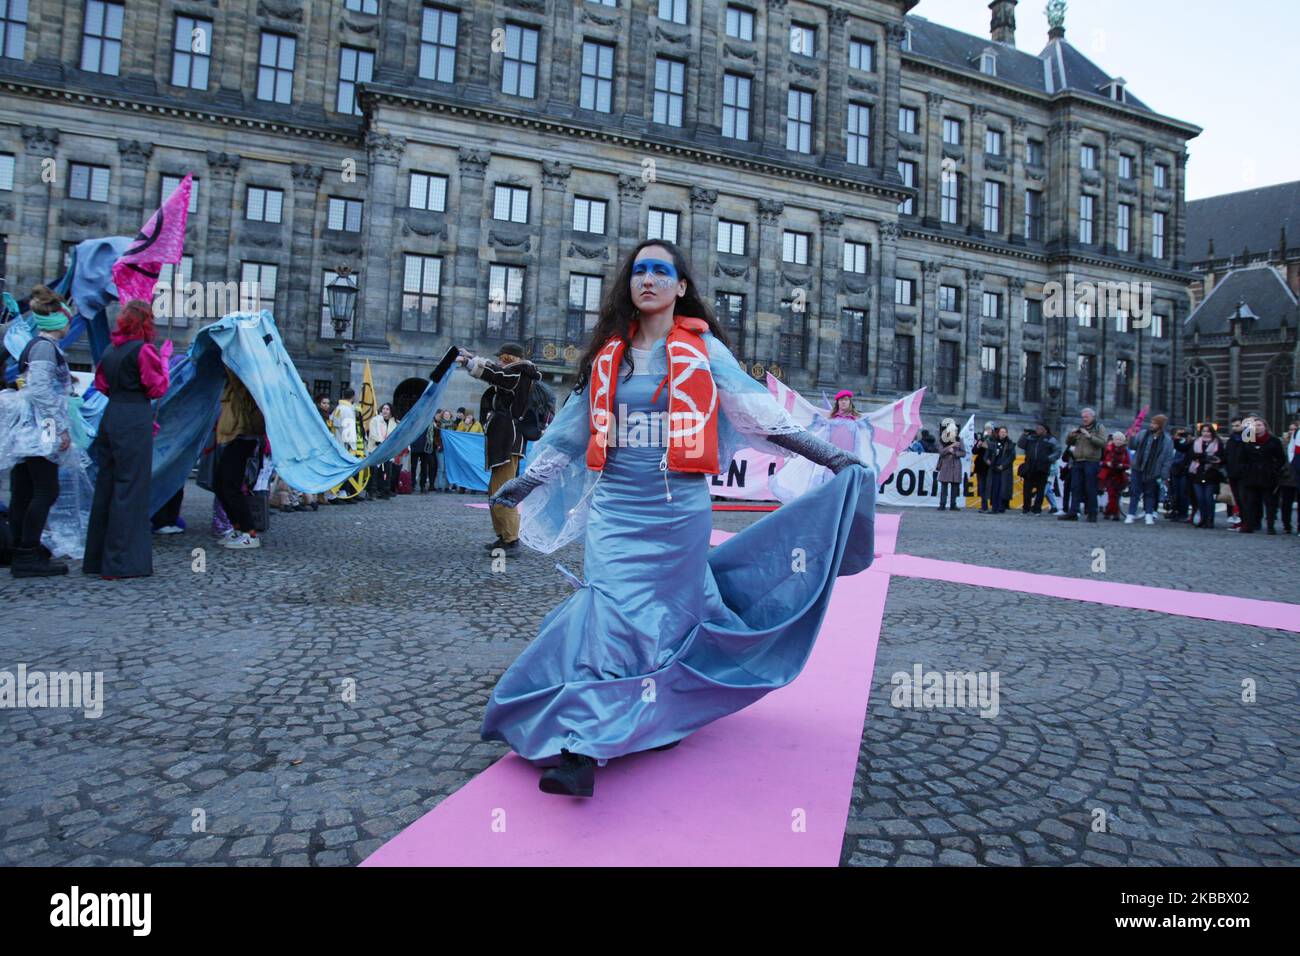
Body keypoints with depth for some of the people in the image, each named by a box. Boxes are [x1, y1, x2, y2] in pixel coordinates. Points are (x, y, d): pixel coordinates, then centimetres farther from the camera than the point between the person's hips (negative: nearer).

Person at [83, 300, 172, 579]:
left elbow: (102, 386, 17)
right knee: (130, 488, -4)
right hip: (135, 422, -8)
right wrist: (164, 359, 3)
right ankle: (121, 562, -2)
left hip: (110, 417, 8)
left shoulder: (111, 350, 13)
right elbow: (158, 388, -7)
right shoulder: (144, 349, -8)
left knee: (106, 485, 13)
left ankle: (97, 558, 22)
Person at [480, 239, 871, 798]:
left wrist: (830, 455, -6)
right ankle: (583, 751, -3)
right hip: (616, 506, 2)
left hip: (679, 507, -1)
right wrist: (528, 480, 22)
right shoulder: (608, 353, 10)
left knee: (672, 610, 6)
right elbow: (572, 428, 18)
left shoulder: (703, 349, 2)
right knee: (614, 611, -7)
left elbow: (758, 413, 0)